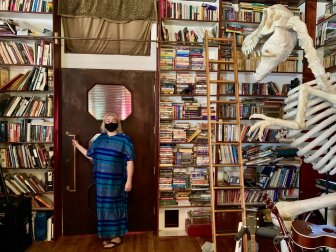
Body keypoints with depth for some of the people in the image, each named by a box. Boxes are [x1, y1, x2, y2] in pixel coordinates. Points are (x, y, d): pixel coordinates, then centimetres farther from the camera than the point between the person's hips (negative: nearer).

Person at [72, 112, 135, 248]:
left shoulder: (124, 139, -8)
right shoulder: (99, 138, 10)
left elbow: (130, 161, -11)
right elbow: (90, 155, 18)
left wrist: (129, 181, -16)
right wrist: (77, 145, 19)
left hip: (116, 181, -5)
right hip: (101, 181, 5)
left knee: (115, 206, 3)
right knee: (105, 207, 12)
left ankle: (117, 237, 17)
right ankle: (108, 235, 27)